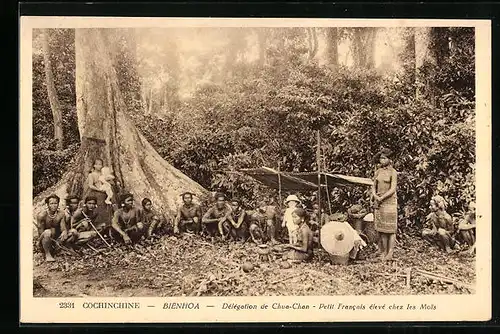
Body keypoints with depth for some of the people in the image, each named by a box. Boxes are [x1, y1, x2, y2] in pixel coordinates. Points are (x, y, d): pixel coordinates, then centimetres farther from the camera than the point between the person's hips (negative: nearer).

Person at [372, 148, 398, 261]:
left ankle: (390, 253, 1)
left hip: (389, 201, -5)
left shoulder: (393, 172, -6)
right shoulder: (378, 172, 10)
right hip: (378, 202, 5)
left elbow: (393, 189, -12)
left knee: (391, 228, -2)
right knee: (381, 227, 5)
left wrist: (381, 198, -13)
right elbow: (374, 187, 12)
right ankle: (383, 252, 10)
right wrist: (375, 196, -6)